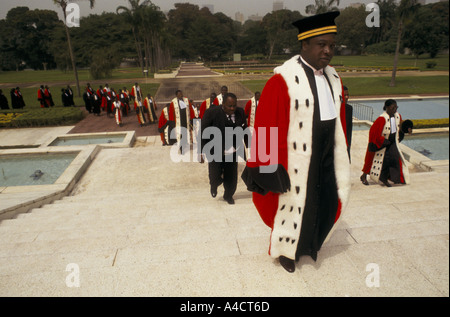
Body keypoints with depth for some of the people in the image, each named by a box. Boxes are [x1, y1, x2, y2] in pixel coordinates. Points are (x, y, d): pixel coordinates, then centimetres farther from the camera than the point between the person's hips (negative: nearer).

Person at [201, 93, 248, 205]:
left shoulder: (240, 112, -3)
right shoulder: (212, 113, -15)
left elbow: (244, 131, 7)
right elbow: (203, 132, -9)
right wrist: (204, 150, -10)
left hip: (232, 152, 3)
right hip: (215, 152, -3)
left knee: (231, 177, 10)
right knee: (215, 177, 1)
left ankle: (228, 195, 38)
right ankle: (214, 186, 39)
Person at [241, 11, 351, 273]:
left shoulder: (333, 78, 6)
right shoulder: (283, 81, -17)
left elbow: (339, 120, 12)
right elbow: (267, 126, -17)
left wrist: (341, 154, 14)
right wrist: (272, 168, -15)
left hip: (326, 155, 7)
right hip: (296, 158, -7)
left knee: (330, 201, 16)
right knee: (292, 202, 10)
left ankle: (309, 241, 47)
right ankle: (285, 250, 39)